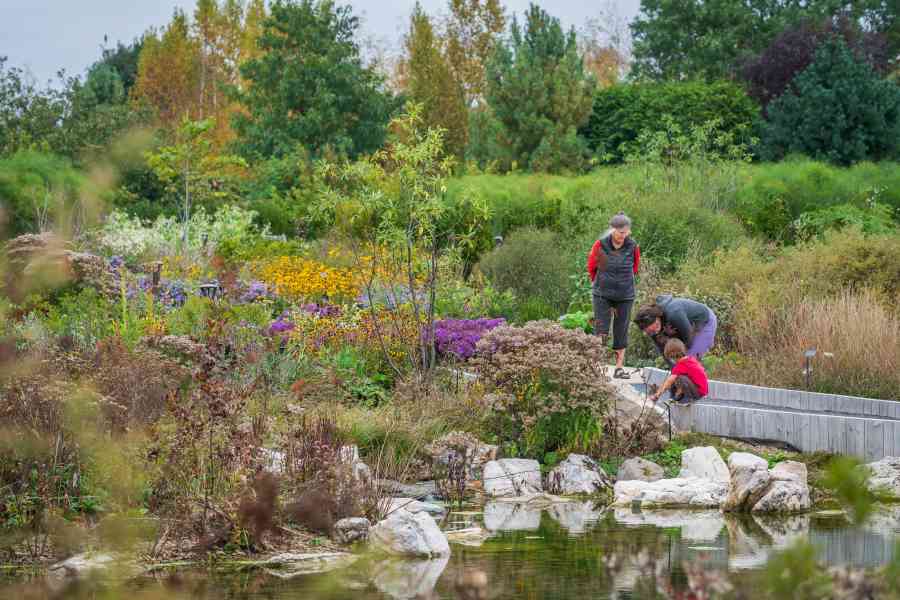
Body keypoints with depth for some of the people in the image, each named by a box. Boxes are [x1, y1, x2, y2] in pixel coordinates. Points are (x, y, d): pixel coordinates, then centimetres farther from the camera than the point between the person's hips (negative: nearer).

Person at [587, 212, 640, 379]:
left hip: (625, 296, 1)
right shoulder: (600, 245, -11)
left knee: (621, 331, 7)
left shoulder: (633, 247, -6)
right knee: (601, 329, -5)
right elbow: (591, 267, 6)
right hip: (602, 295, -1)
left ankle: (619, 367, 14)